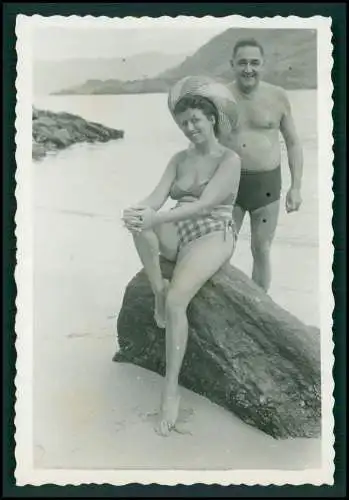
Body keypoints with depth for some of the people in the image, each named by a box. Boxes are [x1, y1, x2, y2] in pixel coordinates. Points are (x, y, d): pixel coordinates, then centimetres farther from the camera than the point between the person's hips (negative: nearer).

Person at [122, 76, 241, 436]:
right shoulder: (179, 159, 12)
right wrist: (140, 211, -28)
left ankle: (171, 390, -21)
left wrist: (155, 219, -34)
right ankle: (156, 290, -18)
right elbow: (157, 197, -2)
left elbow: (204, 204, -20)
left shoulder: (230, 159, -5)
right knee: (139, 222, -29)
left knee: (176, 300, -30)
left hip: (213, 237, -5)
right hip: (179, 234, 5)